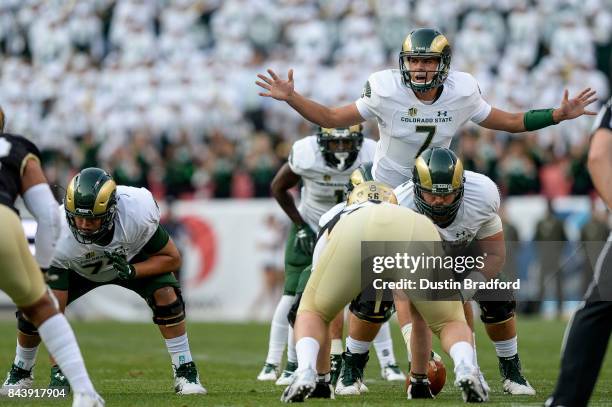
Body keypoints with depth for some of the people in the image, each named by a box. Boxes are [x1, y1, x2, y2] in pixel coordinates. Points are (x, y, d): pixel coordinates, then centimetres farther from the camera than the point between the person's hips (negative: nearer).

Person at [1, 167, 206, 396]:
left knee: (166, 295, -27)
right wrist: (58, 369, -37)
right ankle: (21, 373, 16)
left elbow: (172, 258, -21)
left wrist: (131, 271, -39)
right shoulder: (57, 237, -38)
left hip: (132, 260, 0)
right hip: (75, 269, 1)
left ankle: (185, 373, -11)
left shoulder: (136, 214, -39)